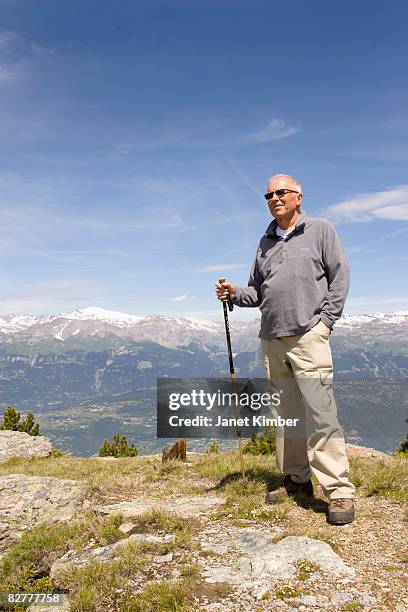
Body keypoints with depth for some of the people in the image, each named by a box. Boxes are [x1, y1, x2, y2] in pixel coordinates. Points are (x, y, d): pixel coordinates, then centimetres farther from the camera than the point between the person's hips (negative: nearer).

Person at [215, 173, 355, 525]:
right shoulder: (266, 242, 19)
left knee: (320, 413, -11)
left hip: (308, 336, -5)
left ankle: (339, 491, -3)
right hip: (272, 339, 5)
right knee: (287, 413, 9)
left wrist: (327, 321, -6)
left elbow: (340, 275, 2)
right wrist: (235, 294, 1)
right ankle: (296, 480, 21)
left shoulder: (320, 230, 7)